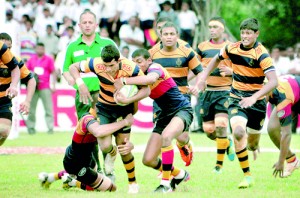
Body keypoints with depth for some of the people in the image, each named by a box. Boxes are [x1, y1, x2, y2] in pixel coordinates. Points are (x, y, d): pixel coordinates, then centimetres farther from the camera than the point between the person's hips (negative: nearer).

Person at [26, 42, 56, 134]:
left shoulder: (49, 59, 5)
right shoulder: (31, 59, 12)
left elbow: (53, 73, 4)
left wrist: (53, 85, -3)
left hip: (45, 88, -2)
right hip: (33, 88, 2)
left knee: (48, 108, -6)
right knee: (31, 108, 1)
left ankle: (50, 127, -6)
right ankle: (31, 127, 8)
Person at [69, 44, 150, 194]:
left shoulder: (130, 68, -29)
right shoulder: (96, 64, -26)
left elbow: (146, 90, -19)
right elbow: (73, 67, -11)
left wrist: (129, 100, -36)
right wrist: (81, 84, -29)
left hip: (123, 109, -1)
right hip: (104, 108, 1)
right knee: (105, 146, -17)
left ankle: (133, 182, 22)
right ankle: (111, 153, 24)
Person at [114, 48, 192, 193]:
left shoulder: (155, 68, -18)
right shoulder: (140, 77, 4)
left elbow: (151, 78, -43)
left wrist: (124, 81, -43)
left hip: (182, 110, -8)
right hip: (165, 115, 8)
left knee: (166, 136, -40)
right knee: (148, 160, -1)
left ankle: (166, 183, -30)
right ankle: (179, 175, 27)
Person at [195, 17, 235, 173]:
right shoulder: (202, 47, 8)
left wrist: (230, 71, -15)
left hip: (224, 91, -3)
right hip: (207, 91, 3)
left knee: (220, 125, -17)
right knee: (208, 130, 1)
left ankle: (219, 163, -3)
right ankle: (227, 143, 34)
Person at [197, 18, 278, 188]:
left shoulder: (261, 54, -18)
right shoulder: (232, 48, -4)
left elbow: (273, 81, -27)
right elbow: (217, 59, 19)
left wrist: (254, 97, -38)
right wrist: (203, 78, 13)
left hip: (256, 101, -2)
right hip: (236, 98, 2)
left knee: (252, 142, 11)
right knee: (238, 132, -25)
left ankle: (253, 147, 53)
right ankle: (247, 176, -16)